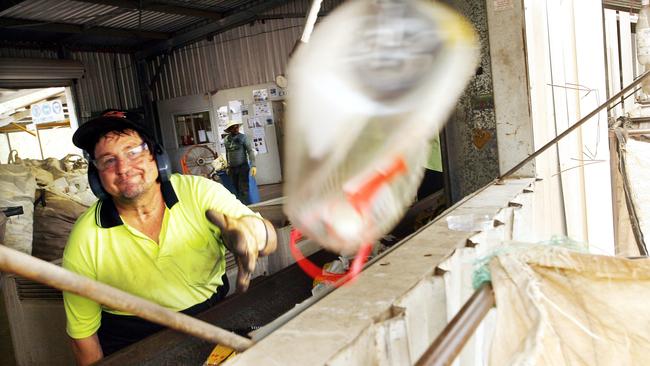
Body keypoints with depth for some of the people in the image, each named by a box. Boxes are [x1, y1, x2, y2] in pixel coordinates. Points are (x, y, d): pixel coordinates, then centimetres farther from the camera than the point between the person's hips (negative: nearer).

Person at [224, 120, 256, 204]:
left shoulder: (243, 137, -7)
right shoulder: (226, 139, 6)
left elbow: (250, 151, -10)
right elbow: (227, 153, 15)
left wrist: (253, 165, -18)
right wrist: (228, 166, 16)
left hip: (243, 166, -4)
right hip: (232, 168, 4)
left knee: (243, 189, -9)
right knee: (237, 190, 10)